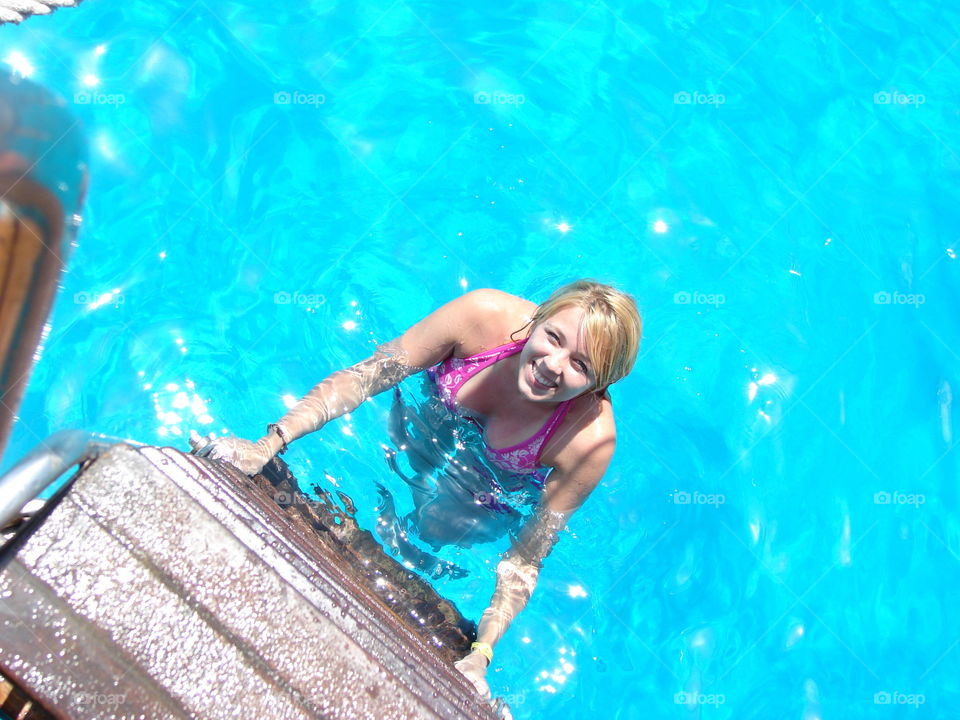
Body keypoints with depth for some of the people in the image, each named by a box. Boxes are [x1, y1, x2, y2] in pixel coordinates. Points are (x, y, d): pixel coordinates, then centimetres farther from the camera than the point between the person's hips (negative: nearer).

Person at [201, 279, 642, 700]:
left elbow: (524, 561, -27)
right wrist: (268, 445, -38)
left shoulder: (590, 439, -39)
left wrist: (479, 655, -36)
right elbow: (361, 377, -31)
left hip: (502, 478, -1)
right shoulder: (485, 315, -39)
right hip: (438, 408, 2)